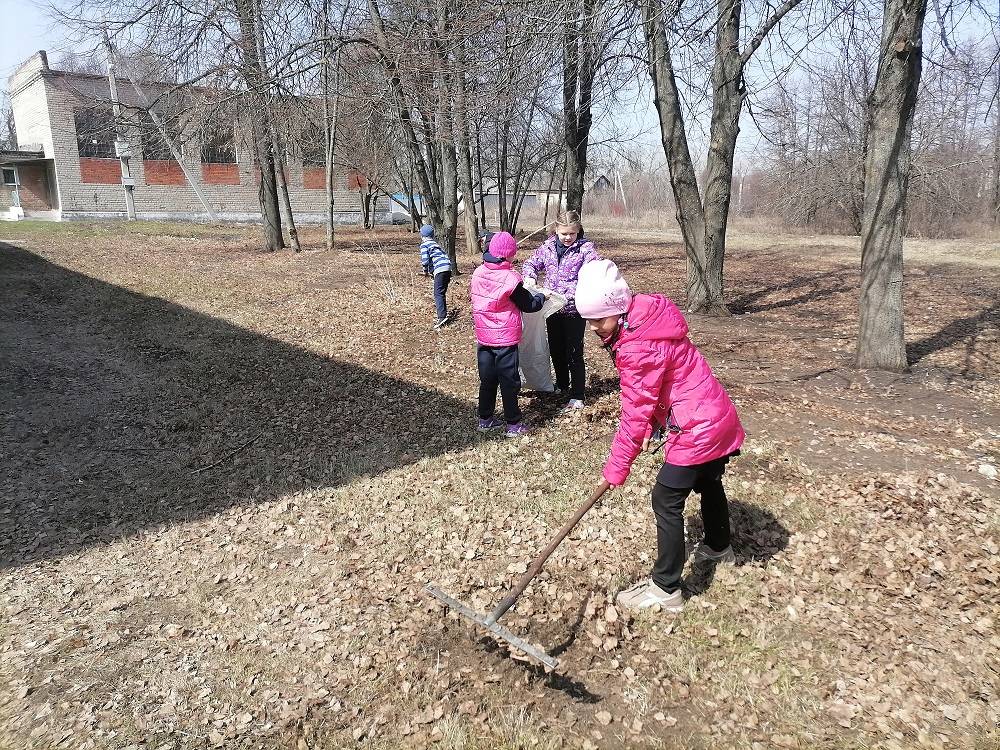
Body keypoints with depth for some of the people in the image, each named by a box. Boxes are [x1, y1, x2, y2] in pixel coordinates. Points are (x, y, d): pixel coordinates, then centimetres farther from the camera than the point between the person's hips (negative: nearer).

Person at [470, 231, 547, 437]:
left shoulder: (478, 273, 0)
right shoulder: (510, 279, -17)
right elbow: (529, 305, -7)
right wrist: (542, 296, 13)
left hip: (483, 337, 6)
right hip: (505, 339, -6)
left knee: (487, 379, 16)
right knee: (509, 381, 5)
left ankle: (485, 419, 26)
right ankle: (513, 424, 12)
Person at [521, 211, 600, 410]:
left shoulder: (585, 248, -9)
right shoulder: (547, 246, 4)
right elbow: (531, 264, 16)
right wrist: (530, 277, -8)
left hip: (574, 309, -5)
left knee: (574, 352, 0)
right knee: (556, 349, 17)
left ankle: (577, 396, 11)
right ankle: (562, 385, 38)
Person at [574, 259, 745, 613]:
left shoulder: (639, 347, -28)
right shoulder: (646, 317, 1)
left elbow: (635, 412, -23)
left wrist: (617, 465, -15)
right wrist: (651, 426, 3)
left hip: (697, 430, -11)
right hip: (718, 417, 11)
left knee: (666, 502, -2)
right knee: (709, 483, 30)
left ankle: (665, 590, 9)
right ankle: (719, 547, 55)